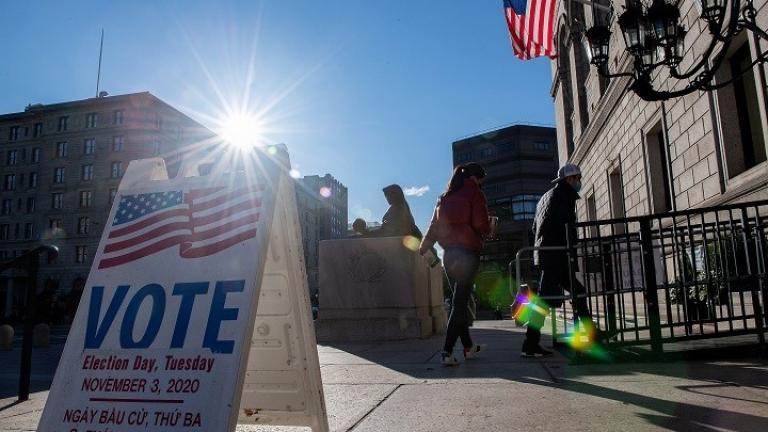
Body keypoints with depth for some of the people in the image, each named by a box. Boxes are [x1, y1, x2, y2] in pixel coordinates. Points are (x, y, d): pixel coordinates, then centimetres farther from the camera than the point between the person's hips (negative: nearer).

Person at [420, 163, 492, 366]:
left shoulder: (444, 198, 13)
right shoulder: (475, 194, -3)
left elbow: (434, 227, 10)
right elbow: (481, 225, -11)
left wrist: (423, 248, 15)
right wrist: (488, 230, 10)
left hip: (449, 254, 6)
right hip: (468, 252, -6)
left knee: (459, 300, 15)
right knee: (460, 302, -4)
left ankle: (468, 346, 27)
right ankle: (447, 351, -9)